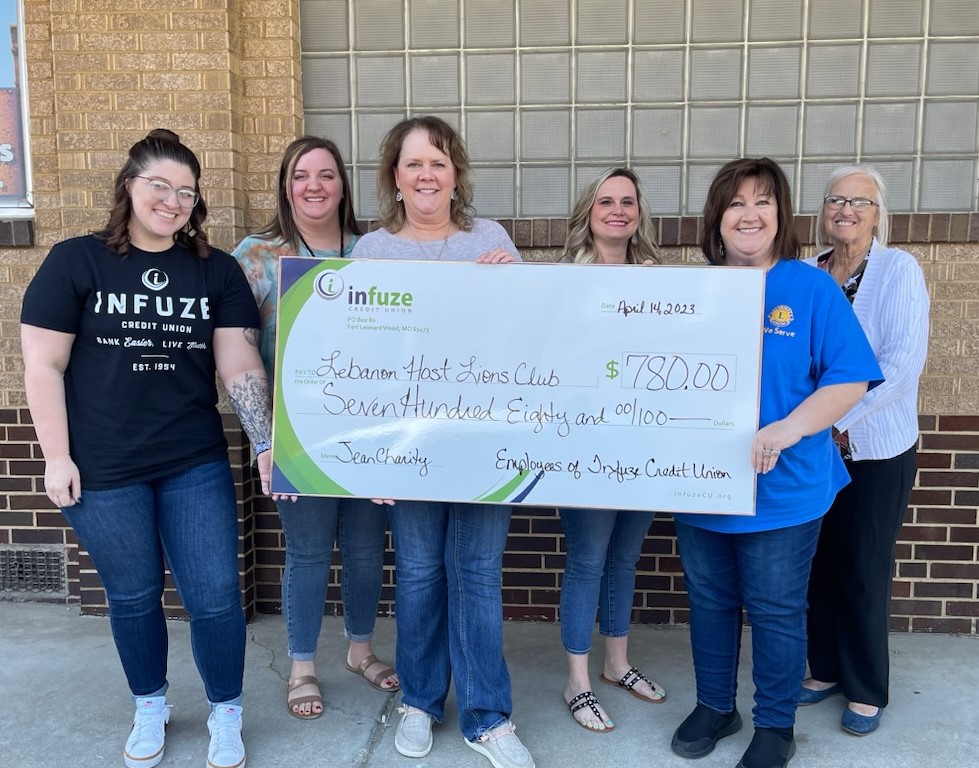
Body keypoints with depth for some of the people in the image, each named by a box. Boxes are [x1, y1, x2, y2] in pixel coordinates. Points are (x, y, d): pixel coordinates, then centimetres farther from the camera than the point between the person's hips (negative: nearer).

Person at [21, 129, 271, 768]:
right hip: (103, 473, -1)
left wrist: (266, 444, -12)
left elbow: (241, 366, -2)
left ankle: (226, 716, 27)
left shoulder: (219, 271, 2)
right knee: (133, 596, 15)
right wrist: (56, 456, -6)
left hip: (197, 467, 1)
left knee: (215, 595, 3)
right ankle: (150, 708, 39)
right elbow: (43, 363, -2)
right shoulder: (76, 262, -2)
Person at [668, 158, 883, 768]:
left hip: (782, 488, -3)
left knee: (776, 611, 9)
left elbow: (850, 380, -11)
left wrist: (785, 431, -23)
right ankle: (715, 707, 37)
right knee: (709, 601, 16)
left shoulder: (812, 288, -6)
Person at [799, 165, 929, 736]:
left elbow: (903, 360, -15)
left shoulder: (899, 270, -7)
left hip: (877, 448, -3)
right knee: (820, 564, 12)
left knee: (864, 572, 5)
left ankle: (868, 690, 23)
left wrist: (839, 420, -18)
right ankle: (827, 669, 31)